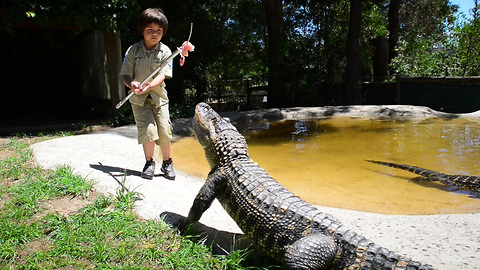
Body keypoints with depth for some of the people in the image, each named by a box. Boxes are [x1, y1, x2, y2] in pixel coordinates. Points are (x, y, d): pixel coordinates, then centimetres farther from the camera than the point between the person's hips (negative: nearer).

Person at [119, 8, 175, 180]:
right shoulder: (133, 50, -2)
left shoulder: (165, 51, -3)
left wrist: (149, 85, -33)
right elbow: (125, 75, -3)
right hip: (139, 99, 0)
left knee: (164, 131, -4)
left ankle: (167, 163, 18)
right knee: (148, 129, -12)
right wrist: (131, 84, -26)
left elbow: (163, 75, -14)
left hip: (159, 97, 0)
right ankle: (149, 163, 10)